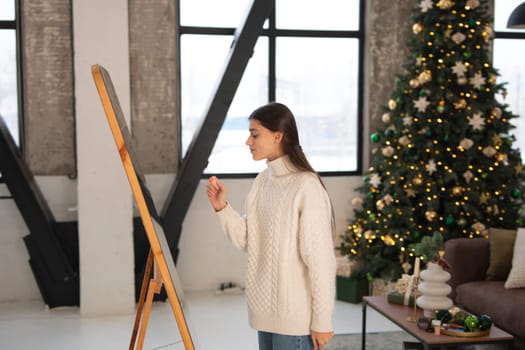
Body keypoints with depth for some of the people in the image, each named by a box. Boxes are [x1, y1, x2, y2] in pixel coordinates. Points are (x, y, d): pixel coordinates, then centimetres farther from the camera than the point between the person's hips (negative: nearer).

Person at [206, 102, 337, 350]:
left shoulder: (306, 186, -18)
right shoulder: (262, 180, 6)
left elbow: (320, 258, -18)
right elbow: (246, 241, 8)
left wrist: (322, 319, -15)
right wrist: (221, 207, -5)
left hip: (296, 314, -8)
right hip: (267, 308, 8)